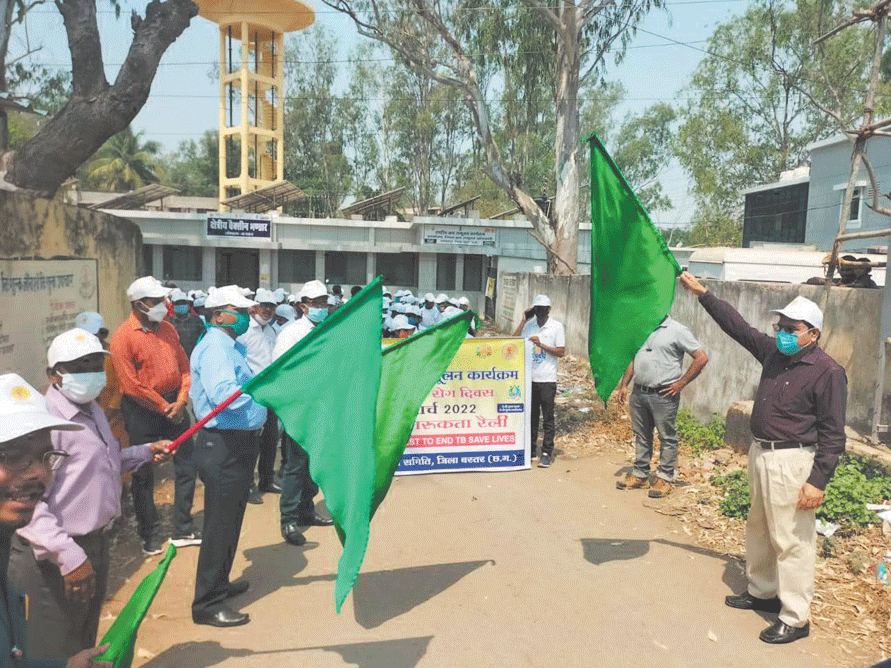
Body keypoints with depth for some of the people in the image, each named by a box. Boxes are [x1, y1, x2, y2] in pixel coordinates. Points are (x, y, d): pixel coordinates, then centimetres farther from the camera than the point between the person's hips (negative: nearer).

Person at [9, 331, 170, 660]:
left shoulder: (92, 410, 10)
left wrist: (145, 453, 12)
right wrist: (68, 556, -32)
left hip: (96, 545, 9)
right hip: (54, 560, -9)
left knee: (86, 646, 25)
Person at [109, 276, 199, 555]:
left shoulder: (167, 329, 6)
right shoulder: (123, 337, -13)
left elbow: (184, 367, 7)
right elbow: (132, 386, -16)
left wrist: (180, 401, -6)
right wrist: (164, 408, -12)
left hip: (174, 406, 6)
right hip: (142, 410, -6)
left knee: (187, 465, 10)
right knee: (144, 474, 6)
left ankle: (183, 529, 25)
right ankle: (150, 536, 22)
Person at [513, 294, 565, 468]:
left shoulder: (556, 326, -2)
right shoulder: (529, 325, 8)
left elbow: (561, 352, -5)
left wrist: (541, 345, -15)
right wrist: (524, 320, -3)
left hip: (547, 380, -3)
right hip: (529, 378, 4)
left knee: (548, 419, 0)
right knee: (531, 417, 10)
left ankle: (546, 453, 6)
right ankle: (530, 451, 19)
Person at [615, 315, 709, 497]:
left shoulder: (677, 331, -7)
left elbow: (702, 358, -9)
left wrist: (681, 383, -12)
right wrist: (624, 385, 13)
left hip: (663, 395, -6)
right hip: (638, 393, 6)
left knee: (667, 438, 3)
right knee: (641, 436, 14)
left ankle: (665, 478, 14)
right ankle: (640, 475, 25)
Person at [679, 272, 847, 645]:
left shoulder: (828, 372, -15)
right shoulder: (773, 352, 5)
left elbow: (833, 433, -16)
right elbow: (737, 326, 13)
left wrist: (818, 480, -20)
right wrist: (702, 294, 11)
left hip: (791, 462, -8)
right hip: (760, 454, 8)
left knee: (791, 540, -1)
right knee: (759, 529, 20)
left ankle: (795, 619, 11)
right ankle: (761, 592, 37)